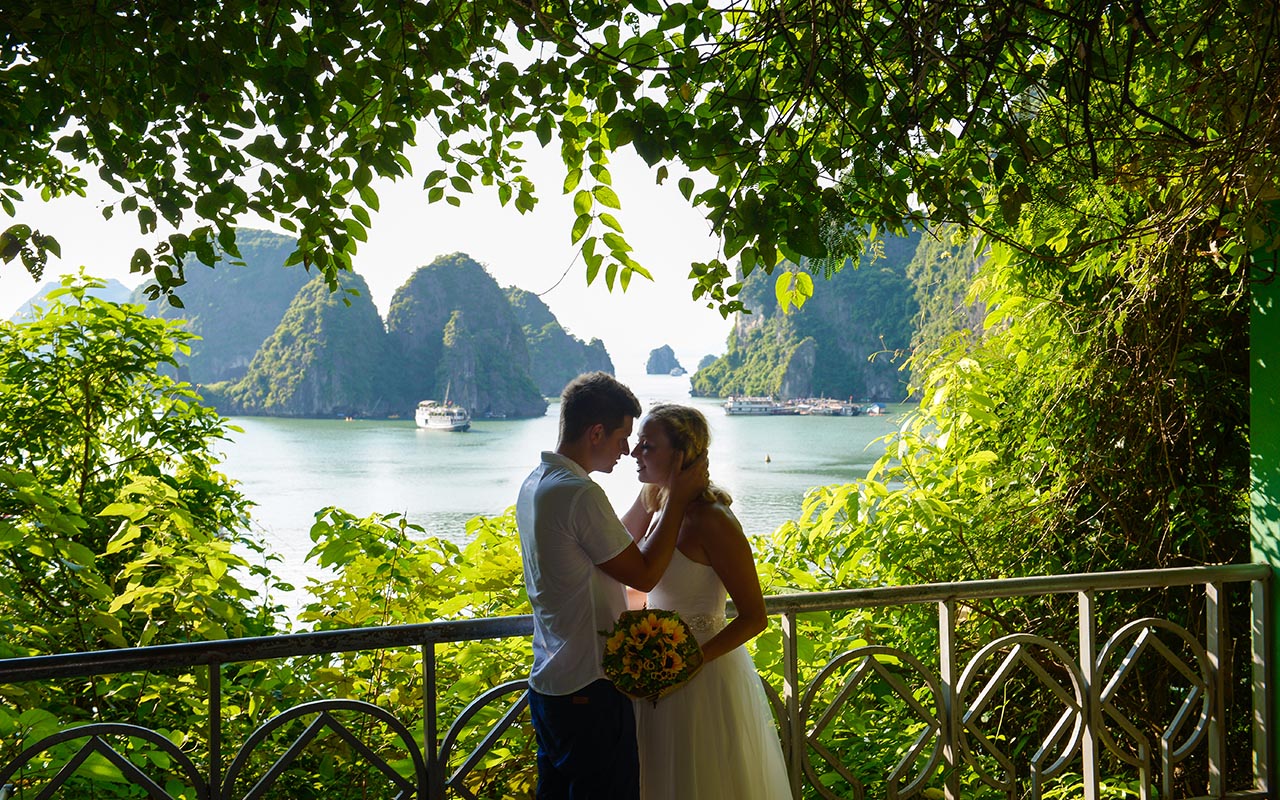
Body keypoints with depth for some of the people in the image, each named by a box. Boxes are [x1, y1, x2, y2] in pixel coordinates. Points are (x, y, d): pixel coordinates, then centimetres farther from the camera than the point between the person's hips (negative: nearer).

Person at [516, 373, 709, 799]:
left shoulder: (534, 484, 8)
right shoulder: (580, 493, -22)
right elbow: (644, 574, -14)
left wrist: (656, 496, 12)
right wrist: (677, 499, -8)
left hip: (547, 682, 10)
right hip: (590, 691, -10)